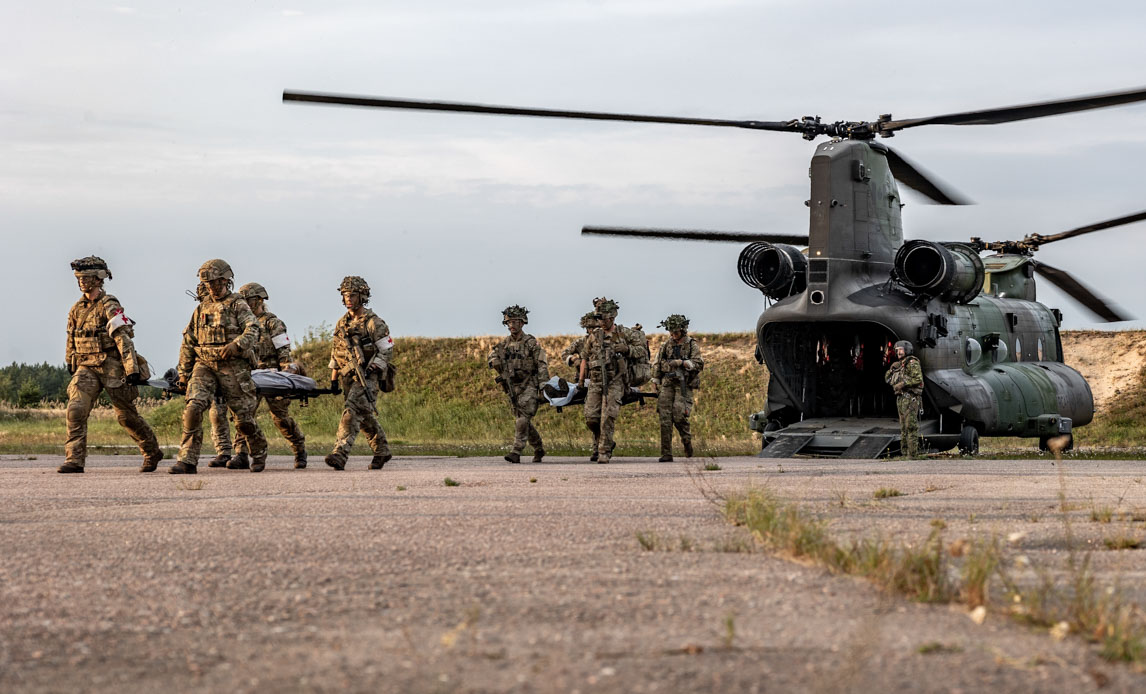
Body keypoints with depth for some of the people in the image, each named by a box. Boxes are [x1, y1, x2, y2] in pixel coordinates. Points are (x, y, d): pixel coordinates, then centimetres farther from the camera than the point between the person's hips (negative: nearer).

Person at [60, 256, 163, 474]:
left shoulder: (109, 306, -13)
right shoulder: (77, 309, 9)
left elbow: (124, 339, -19)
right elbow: (71, 339, 23)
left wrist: (132, 369, -24)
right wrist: (71, 364, 29)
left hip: (111, 366, -5)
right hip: (86, 366, 6)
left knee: (126, 415, 5)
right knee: (76, 408, -15)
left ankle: (152, 452, 25)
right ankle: (74, 460, -15)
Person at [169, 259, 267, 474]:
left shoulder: (238, 305, 2)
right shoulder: (201, 308, 16)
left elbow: (252, 330, -13)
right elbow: (188, 343, 19)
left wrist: (236, 344, -32)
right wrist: (183, 373, 15)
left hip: (233, 367, -3)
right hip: (204, 366, 3)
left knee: (243, 417, 2)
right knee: (193, 407, -18)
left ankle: (259, 453, 29)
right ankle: (187, 461, -19)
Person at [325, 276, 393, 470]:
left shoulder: (373, 322, -7)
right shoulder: (341, 323, 14)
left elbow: (387, 349, -8)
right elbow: (335, 353, 19)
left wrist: (372, 369, -18)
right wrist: (334, 379, 14)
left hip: (368, 377, -7)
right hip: (348, 377, 7)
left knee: (352, 411, -21)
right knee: (366, 417, 14)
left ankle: (340, 454, -30)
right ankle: (382, 451, 30)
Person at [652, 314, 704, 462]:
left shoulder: (692, 345, 3)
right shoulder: (666, 345, 13)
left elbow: (698, 363, -9)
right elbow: (657, 366, 17)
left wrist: (681, 363, -21)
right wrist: (657, 385, 11)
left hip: (683, 385, -3)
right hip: (667, 384, 3)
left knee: (679, 416, -16)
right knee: (665, 418, -6)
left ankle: (686, 439, 16)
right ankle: (666, 454, -6)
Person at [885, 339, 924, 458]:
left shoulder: (912, 363, -7)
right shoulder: (899, 365, 19)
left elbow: (918, 379, -18)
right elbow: (888, 379, 19)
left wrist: (903, 384, -20)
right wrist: (892, 369, 1)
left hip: (911, 398, -9)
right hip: (900, 398, 9)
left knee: (911, 426, -12)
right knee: (903, 426, 9)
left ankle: (913, 453, -14)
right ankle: (904, 452, 12)